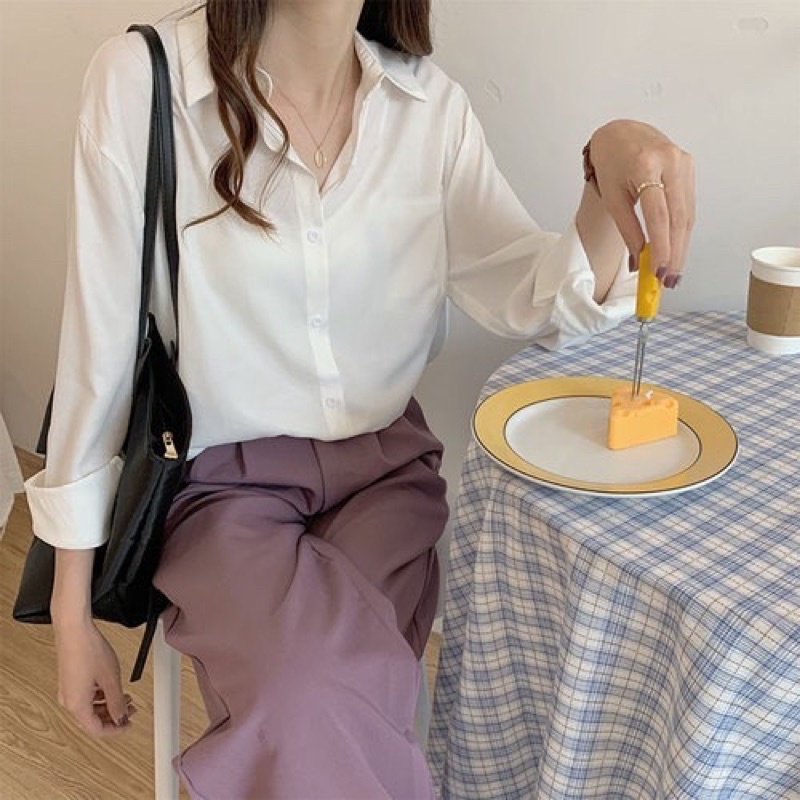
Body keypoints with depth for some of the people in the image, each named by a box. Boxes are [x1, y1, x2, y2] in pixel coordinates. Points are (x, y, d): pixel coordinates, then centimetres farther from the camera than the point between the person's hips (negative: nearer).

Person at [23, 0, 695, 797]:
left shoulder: (428, 103, -1)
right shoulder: (141, 80, -13)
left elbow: (535, 301, -3)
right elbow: (100, 344, -9)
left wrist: (607, 172, -26)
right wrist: (72, 613, -4)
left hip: (387, 468, 3)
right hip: (222, 481, -2)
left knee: (325, 717, -24)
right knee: (316, 708, -29)